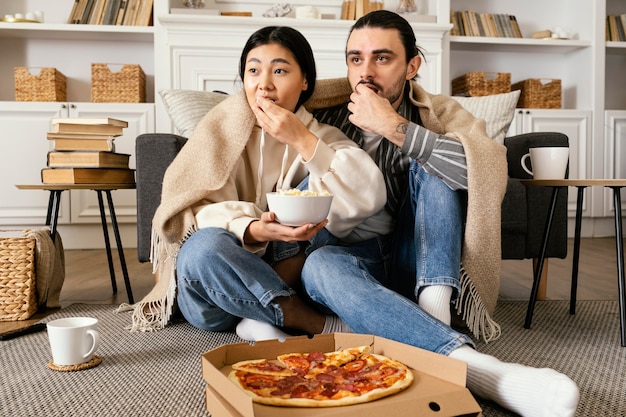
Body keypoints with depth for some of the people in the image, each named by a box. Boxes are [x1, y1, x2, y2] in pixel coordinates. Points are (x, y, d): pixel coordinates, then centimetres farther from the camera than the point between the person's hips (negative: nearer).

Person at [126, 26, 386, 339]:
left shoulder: (321, 135, 0)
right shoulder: (222, 125, -3)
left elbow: (371, 198, -18)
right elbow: (194, 209, -13)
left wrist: (302, 140, -24)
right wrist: (253, 231, -32)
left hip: (285, 271, 1)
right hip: (209, 295, 0)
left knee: (324, 188, -18)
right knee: (204, 246, -34)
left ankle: (262, 315, -22)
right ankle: (321, 325, -23)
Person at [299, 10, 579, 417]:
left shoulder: (439, 114, -2)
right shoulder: (325, 116, -1)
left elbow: (490, 171, -25)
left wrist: (392, 126, -24)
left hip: (417, 263, 0)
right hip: (351, 257, 0)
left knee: (430, 164, -21)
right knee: (321, 265, -35)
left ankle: (434, 305, -32)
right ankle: (473, 365, -47)